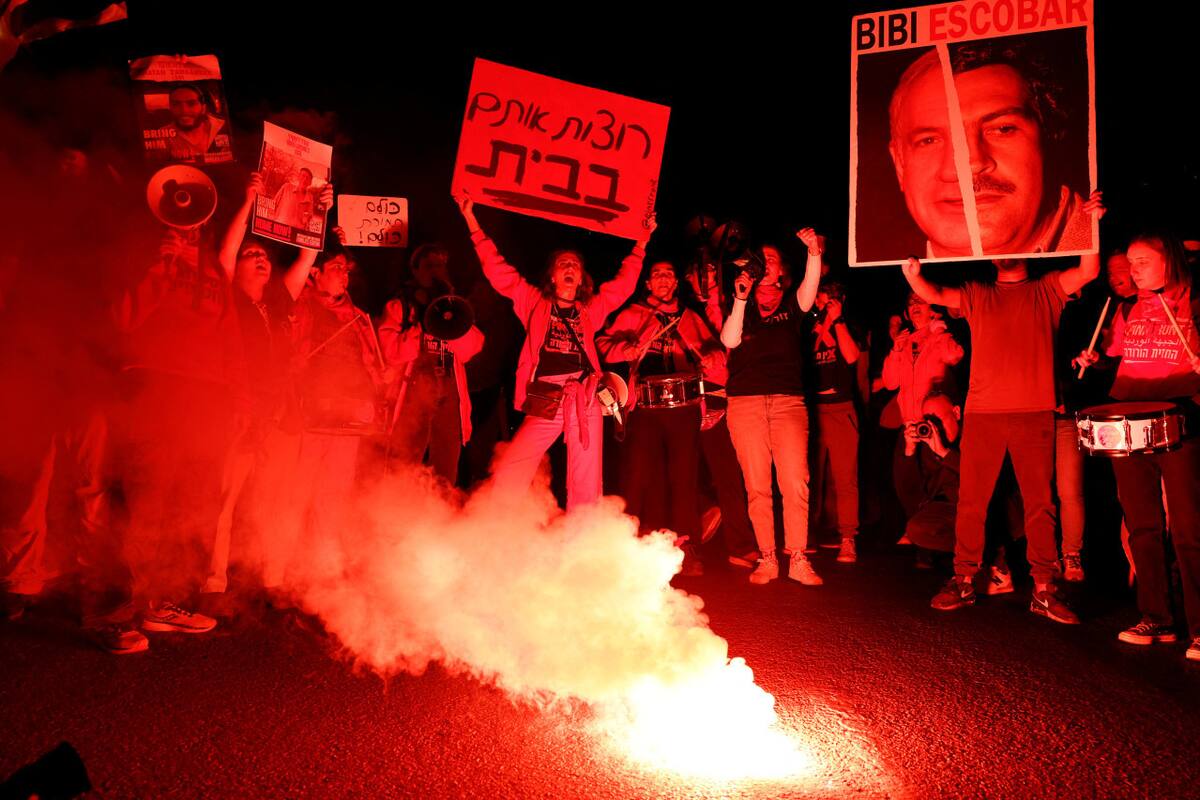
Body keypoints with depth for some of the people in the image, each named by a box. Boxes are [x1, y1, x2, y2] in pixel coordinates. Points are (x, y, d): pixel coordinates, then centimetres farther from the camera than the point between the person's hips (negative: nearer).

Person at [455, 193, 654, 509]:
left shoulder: (590, 310, 18)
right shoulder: (535, 303, 14)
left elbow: (624, 282, 25)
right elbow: (497, 270, 11)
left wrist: (641, 242, 24)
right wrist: (472, 222, 8)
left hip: (585, 401, 2)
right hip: (544, 403, -1)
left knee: (586, 489, 1)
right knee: (507, 479, -15)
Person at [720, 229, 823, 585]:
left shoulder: (790, 303, 16)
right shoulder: (741, 305, 16)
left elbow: (810, 289, -6)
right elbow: (729, 340, -2)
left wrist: (814, 253, -22)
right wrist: (740, 298, -9)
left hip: (788, 401, 0)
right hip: (745, 402, 0)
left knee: (795, 482, -9)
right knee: (757, 486, 0)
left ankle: (798, 560, -3)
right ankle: (767, 559, 7)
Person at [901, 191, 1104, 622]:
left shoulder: (1046, 290, 14)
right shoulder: (977, 295, 16)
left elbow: (1088, 271, -2)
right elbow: (934, 295, 2)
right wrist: (913, 273, -17)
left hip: (1034, 413, -1)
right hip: (982, 412, 1)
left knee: (1040, 501, 1)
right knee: (970, 500, 2)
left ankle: (1043, 589, 7)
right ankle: (963, 581, 11)